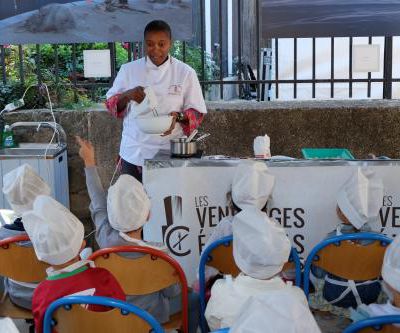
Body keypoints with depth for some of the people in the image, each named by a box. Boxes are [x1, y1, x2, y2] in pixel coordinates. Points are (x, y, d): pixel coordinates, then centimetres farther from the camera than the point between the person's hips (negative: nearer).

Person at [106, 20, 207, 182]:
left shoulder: (185, 72, 1)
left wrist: (178, 117, -18)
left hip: (170, 155, -1)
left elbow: (197, 112, 3)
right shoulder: (129, 70, 6)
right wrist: (127, 95, -11)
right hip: (134, 154, 1)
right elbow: (111, 105, 10)